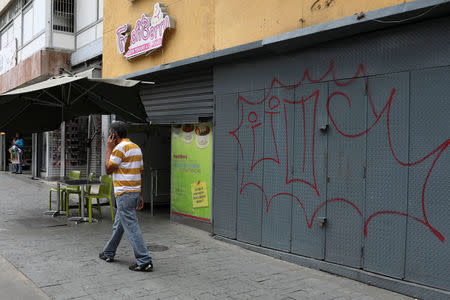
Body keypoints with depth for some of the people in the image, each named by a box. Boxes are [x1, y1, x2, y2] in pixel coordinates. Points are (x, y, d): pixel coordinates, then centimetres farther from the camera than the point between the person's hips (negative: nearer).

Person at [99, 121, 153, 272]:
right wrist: (140, 195, 18)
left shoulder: (120, 148, -14)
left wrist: (108, 149, -1)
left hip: (124, 194, -10)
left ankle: (144, 261, -7)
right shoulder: (136, 147, 14)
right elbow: (141, 173, 15)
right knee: (118, 225, 22)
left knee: (131, 227, -7)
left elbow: (108, 170, -8)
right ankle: (108, 253, 37)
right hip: (135, 192, 10)